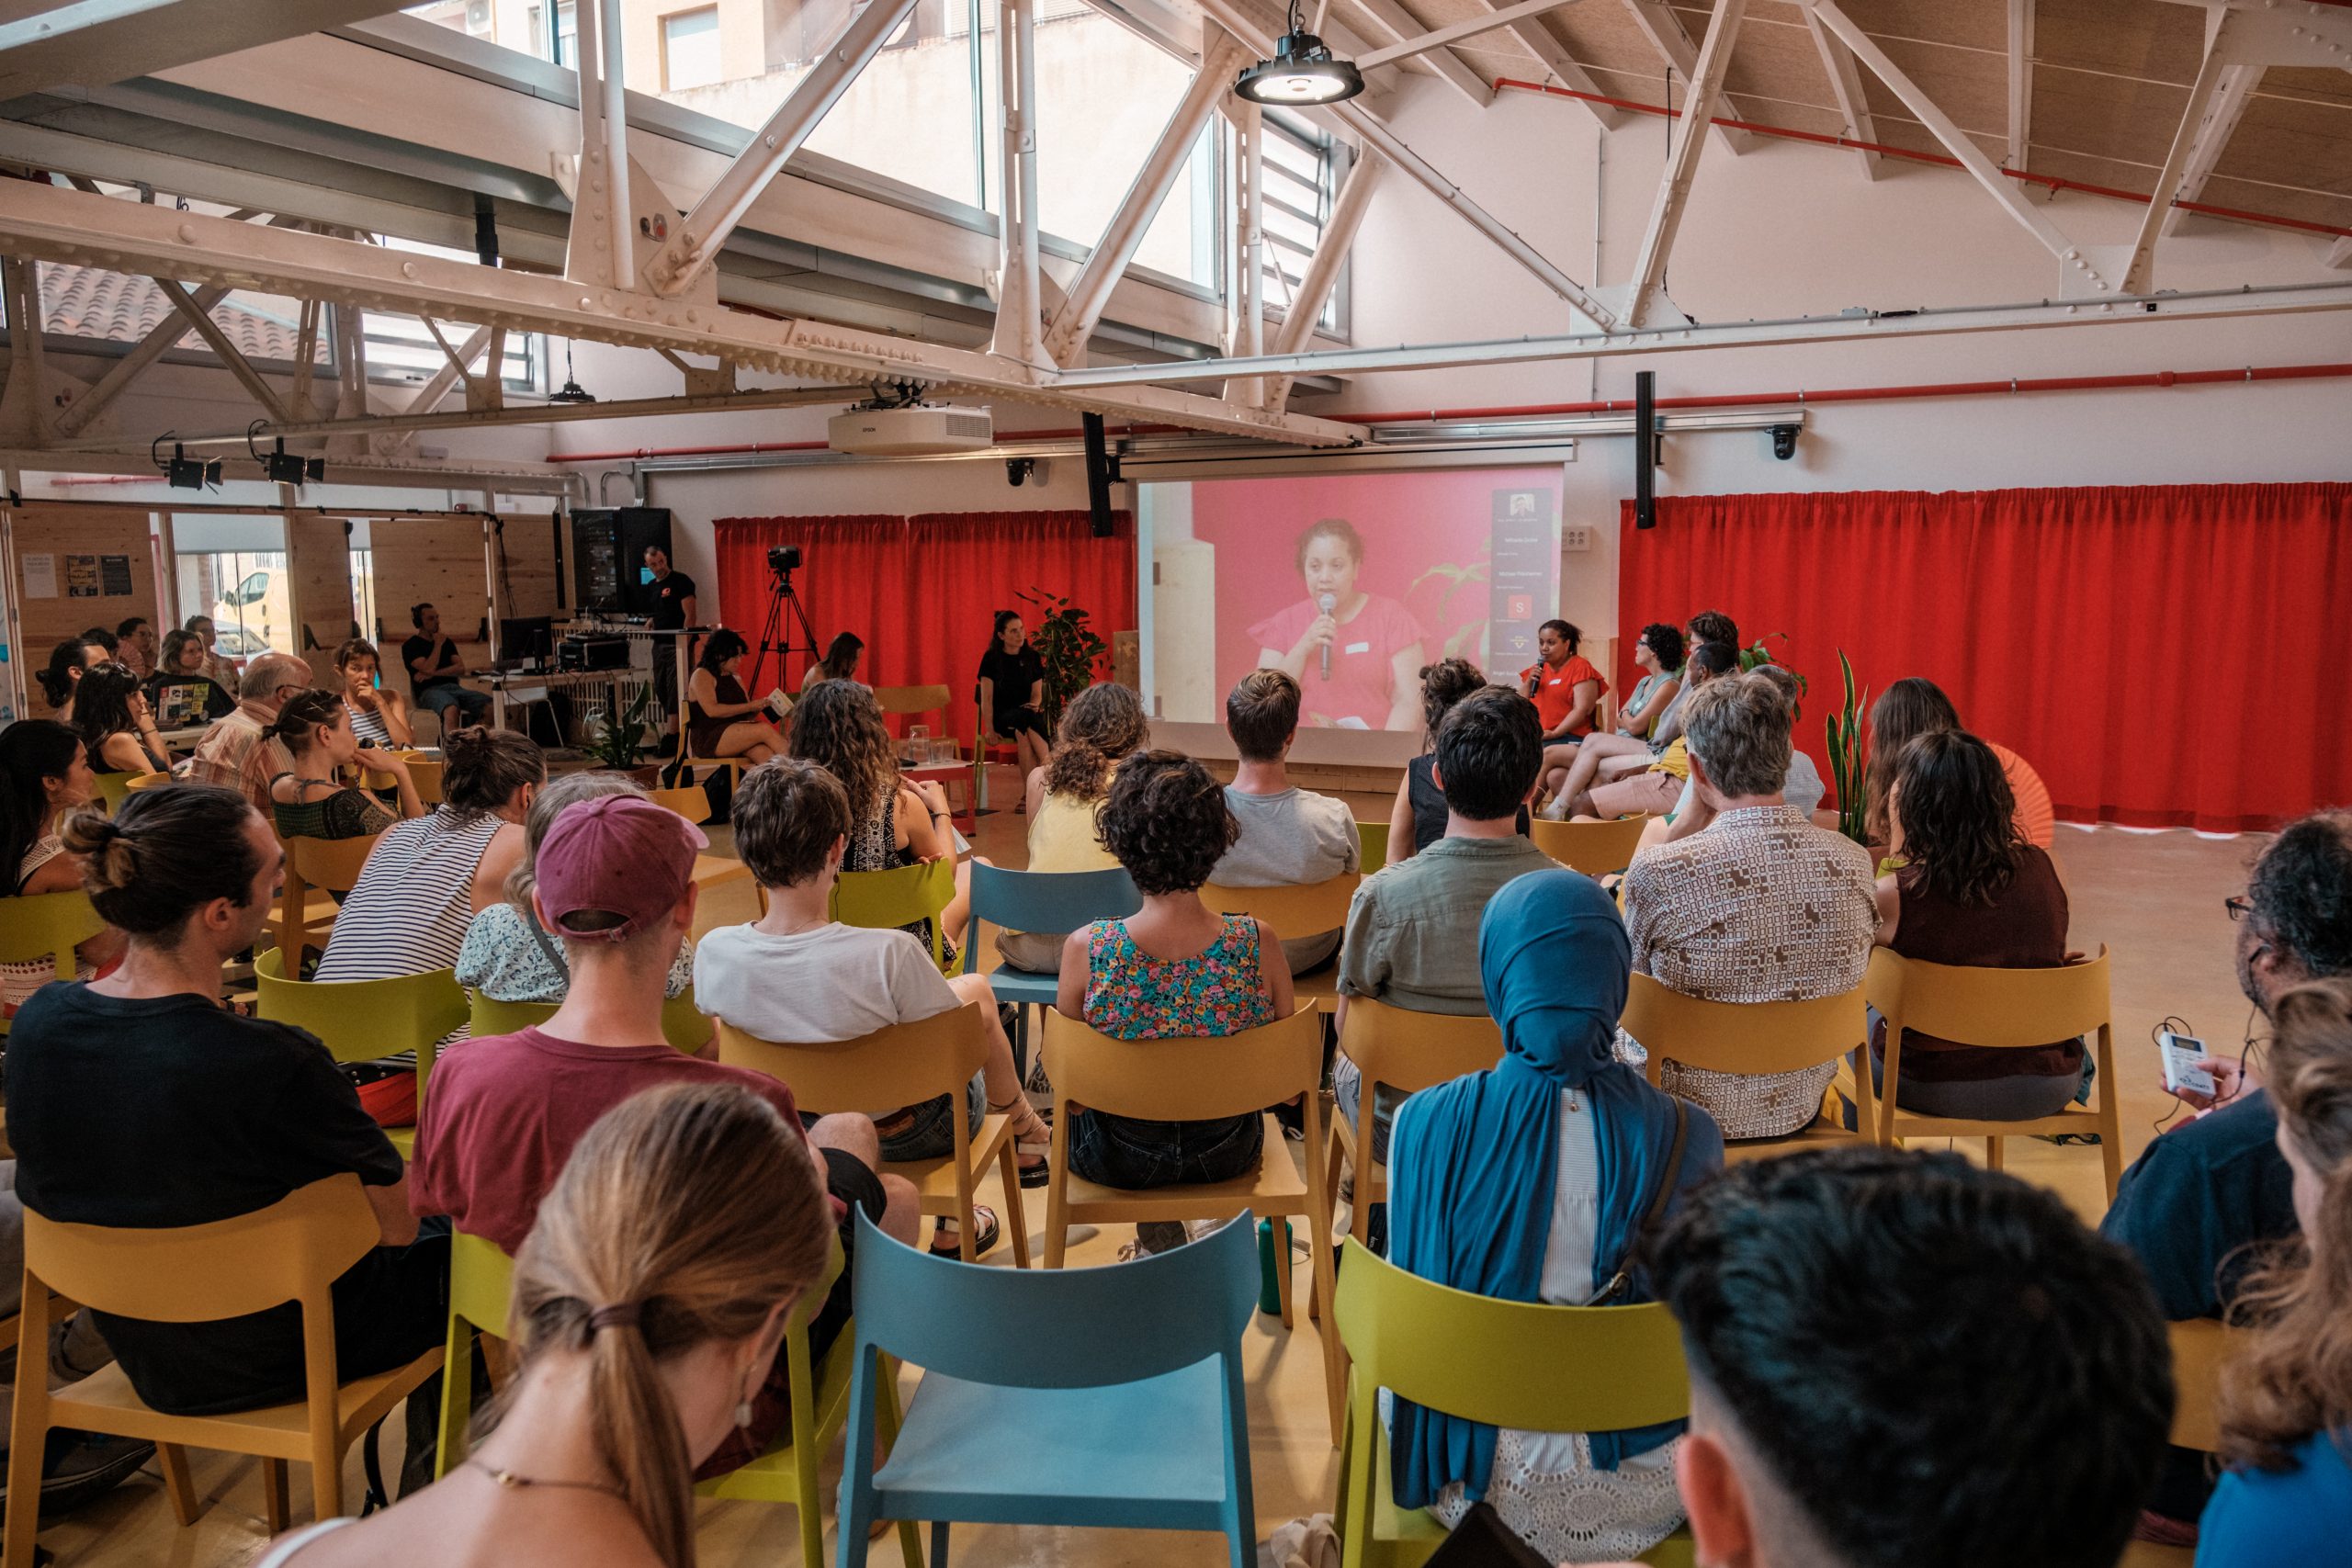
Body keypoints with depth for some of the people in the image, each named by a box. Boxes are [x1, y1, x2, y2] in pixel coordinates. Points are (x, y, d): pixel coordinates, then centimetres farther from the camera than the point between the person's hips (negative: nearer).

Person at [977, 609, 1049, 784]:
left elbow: (1037, 693, 9)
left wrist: (1033, 705, -15)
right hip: (1002, 716, -2)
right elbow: (986, 698, -2)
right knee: (1025, 718, -35)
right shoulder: (991, 658, 0)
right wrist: (990, 728, -12)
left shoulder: (1033, 657, 8)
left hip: (1027, 714, 2)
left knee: (1023, 733, -35)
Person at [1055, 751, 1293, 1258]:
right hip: (1226, 1154, 1)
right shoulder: (1257, 943, -23)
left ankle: (1160, 1244, 47)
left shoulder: (1086, 949, -26)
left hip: (1118, 1158, -1)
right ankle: (1170, 1252, 52)